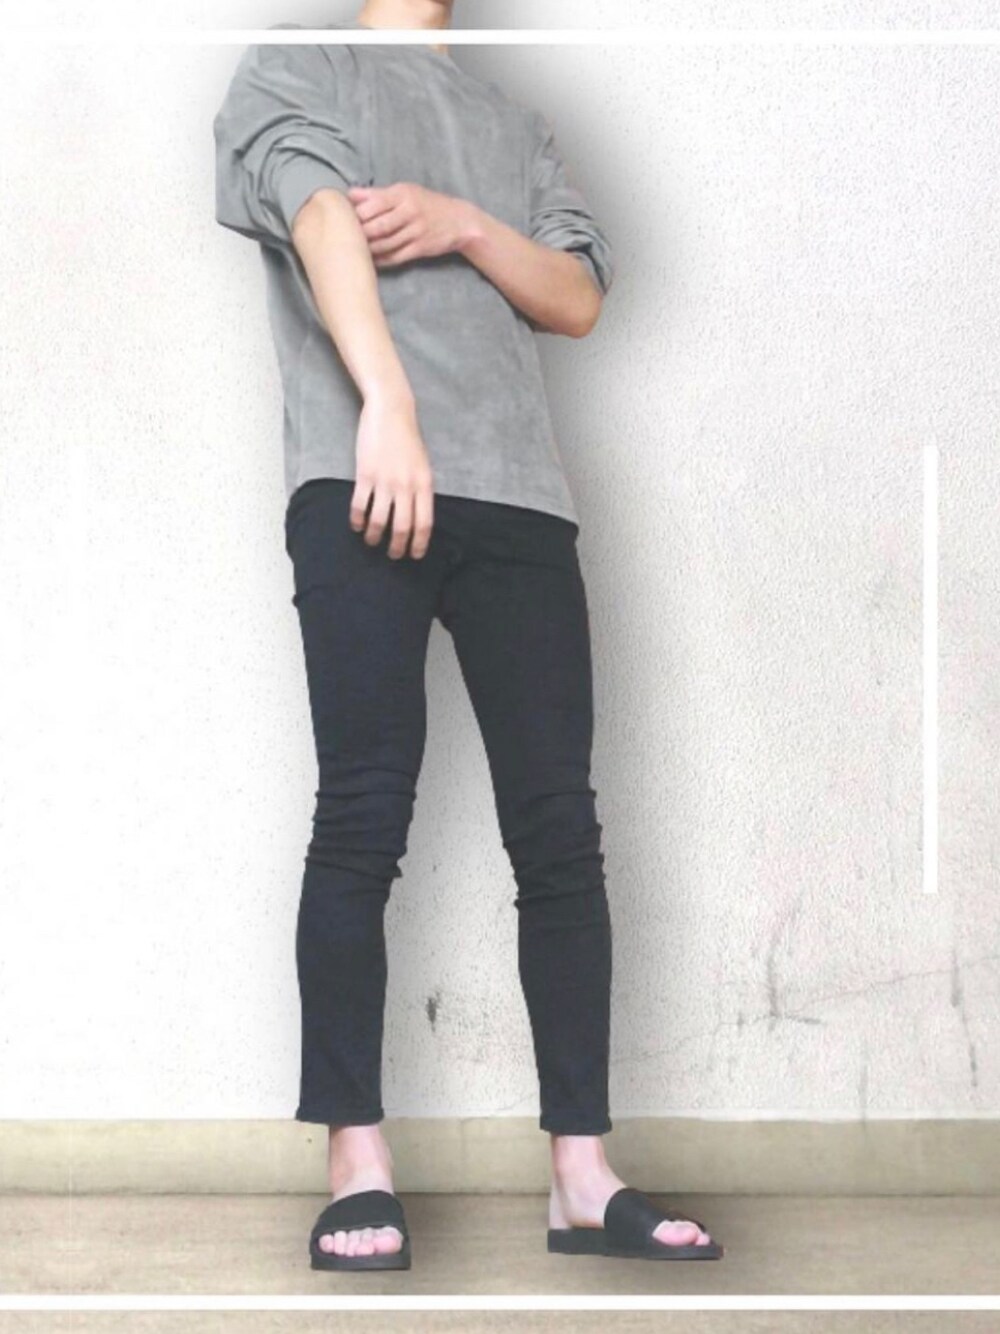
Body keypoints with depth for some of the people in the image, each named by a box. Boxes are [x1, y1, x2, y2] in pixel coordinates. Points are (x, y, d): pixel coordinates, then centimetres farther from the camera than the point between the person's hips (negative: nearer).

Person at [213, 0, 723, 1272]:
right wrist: (388, 404, -23)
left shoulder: (518, 127, 29)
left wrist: (467, 226, -2)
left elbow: (578, 299, 18)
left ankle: (583, 1176, 0)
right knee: (364, 816, -9)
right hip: (361, 485, -4)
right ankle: (359, 1168, -7)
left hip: (519, 498, 5)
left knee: (559, 826, -2)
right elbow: (324, 223, -6)